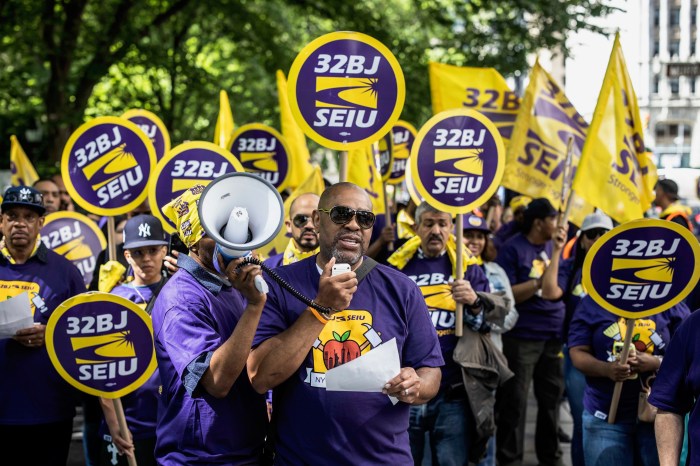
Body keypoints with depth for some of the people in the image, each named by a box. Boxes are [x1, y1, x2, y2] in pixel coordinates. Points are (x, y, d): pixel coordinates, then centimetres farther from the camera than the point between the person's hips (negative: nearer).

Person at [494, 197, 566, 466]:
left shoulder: (552, 247, 12)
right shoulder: (512, 249, -7)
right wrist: (540, 282, -17)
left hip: (554, 335, 6)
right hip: (523, 336, -6)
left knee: (552, 396, 11)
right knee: (515, 400, 0)